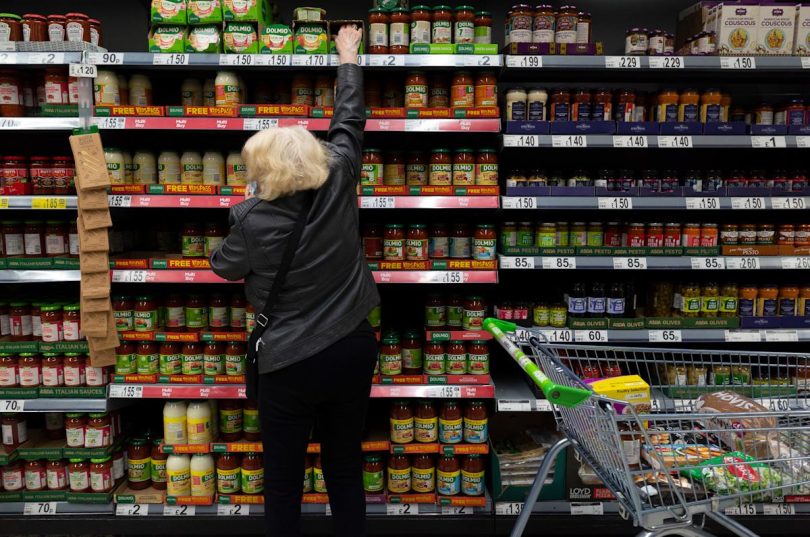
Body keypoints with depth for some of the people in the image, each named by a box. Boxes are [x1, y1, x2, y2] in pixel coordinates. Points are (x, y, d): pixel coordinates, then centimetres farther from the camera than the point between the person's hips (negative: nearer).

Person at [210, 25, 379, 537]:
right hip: (355, 349, 4)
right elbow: (350, 120, 8)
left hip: (292, 364, -4)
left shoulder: (253, 220, -15)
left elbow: (226, 267, 5)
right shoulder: (339, 184, -8)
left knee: (284, 482, 13)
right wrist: (348, 56, 23)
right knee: (347, 469, 18)